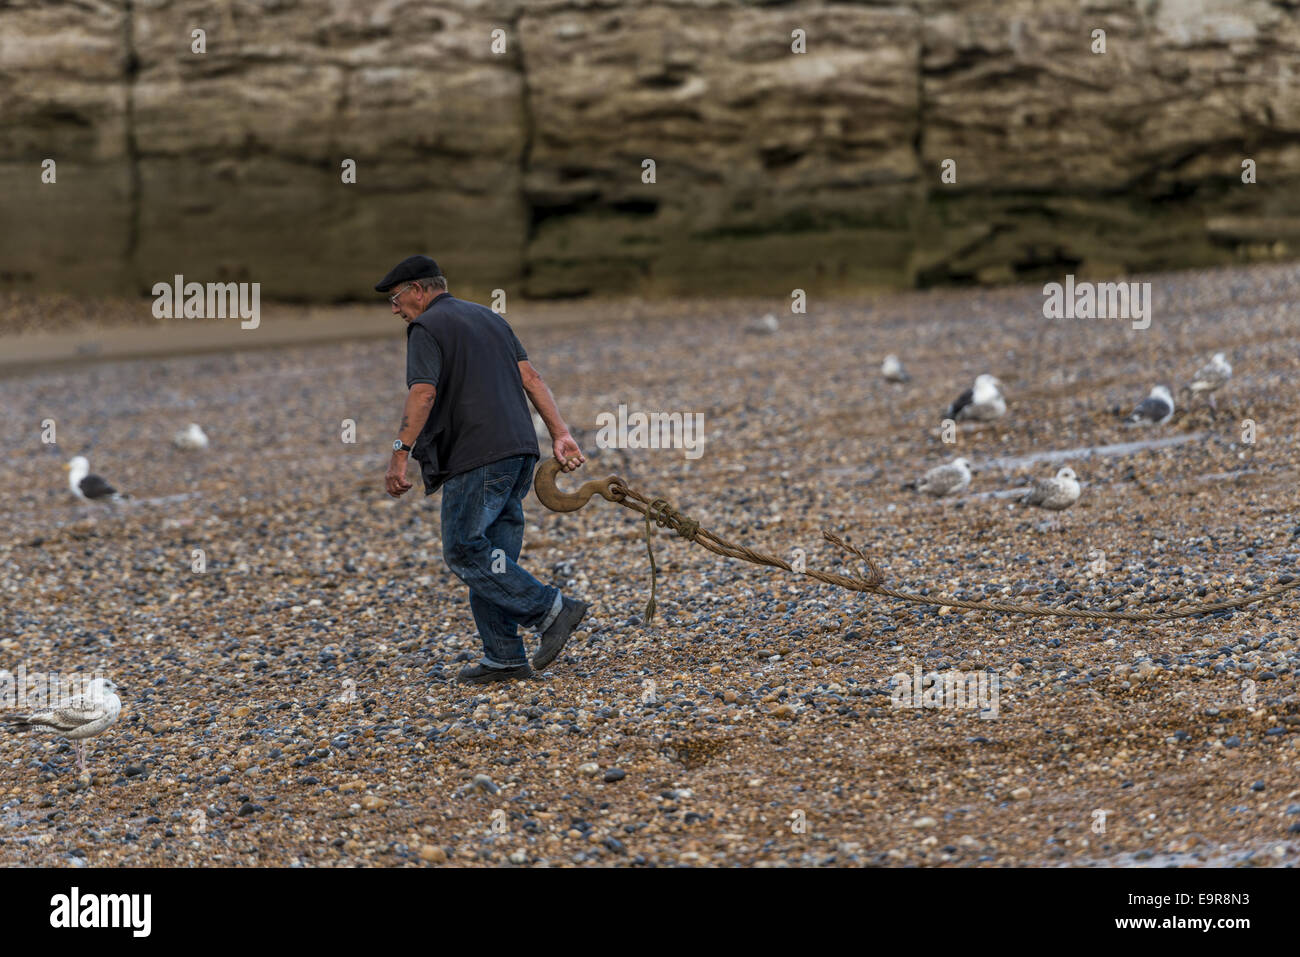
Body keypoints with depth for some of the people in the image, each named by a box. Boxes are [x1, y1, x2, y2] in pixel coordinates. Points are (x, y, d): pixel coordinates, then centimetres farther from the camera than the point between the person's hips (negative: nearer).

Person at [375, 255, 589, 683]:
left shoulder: (426, 328, -3)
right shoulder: (488, 318, 22)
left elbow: (423, 394, -17)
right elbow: (531, 378, 15)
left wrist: (399, 455, -20)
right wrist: (561, 435, 10)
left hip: (476, 456, -9)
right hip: (519, 451, 9)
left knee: (465, 551, -6)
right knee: (490, 555, 10)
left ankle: (551, 610, -13)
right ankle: (504, 657, 6)